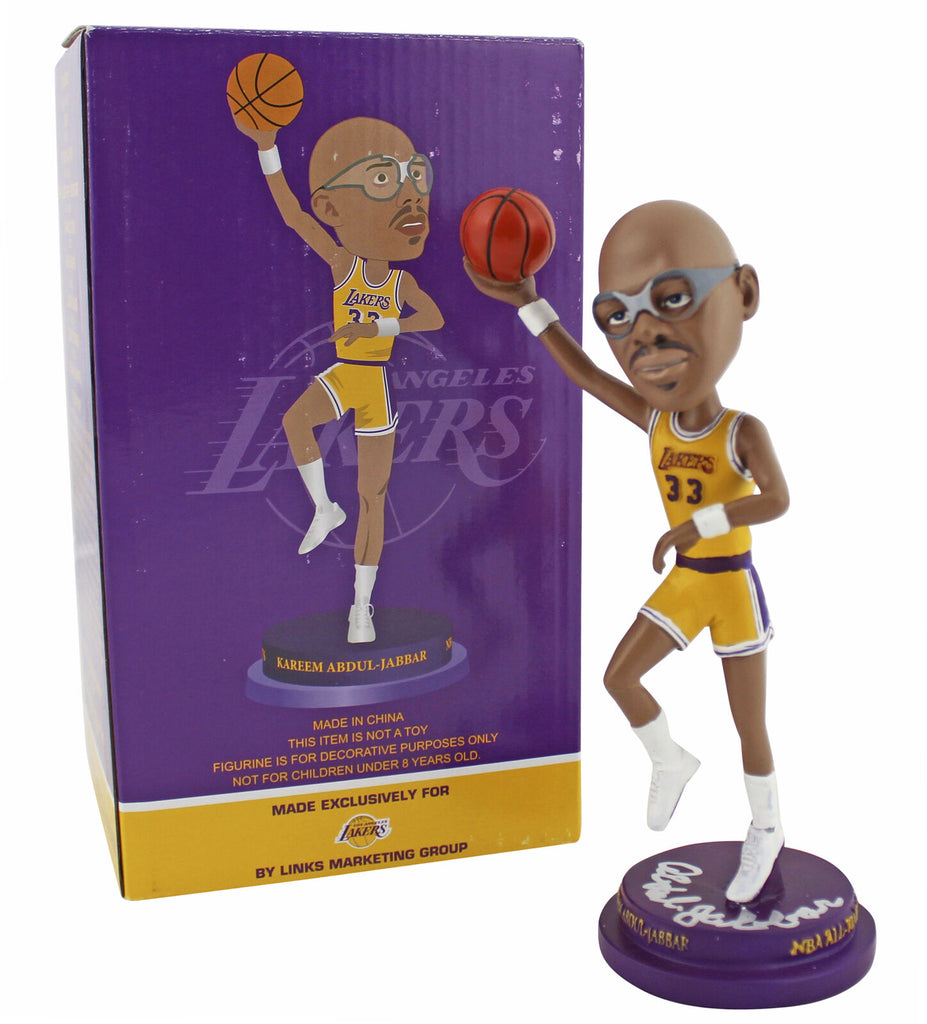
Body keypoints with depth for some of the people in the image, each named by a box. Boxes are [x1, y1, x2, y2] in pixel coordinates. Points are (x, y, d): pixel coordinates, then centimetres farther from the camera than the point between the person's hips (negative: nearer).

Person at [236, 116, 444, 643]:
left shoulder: (402, 282, -3)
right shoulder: (343, 262, -3)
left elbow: (434, 318, -19)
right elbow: (292, 212, -7)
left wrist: (376, 328, -31)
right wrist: (267, 147, -13)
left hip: (378, 386, 0)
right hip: (341, 376, 0)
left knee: (373, 499, 3)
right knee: (296, 420, -36)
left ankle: (362, 607, 12)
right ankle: (326, 509, -13)